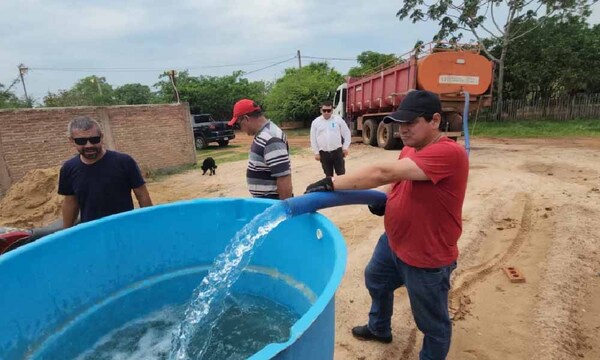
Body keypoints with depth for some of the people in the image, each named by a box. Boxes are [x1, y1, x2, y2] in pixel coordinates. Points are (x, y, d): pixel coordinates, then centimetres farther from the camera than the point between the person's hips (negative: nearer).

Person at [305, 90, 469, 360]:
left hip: (427, 258, -9)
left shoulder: (448, 153, -30)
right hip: (393, 242, 10)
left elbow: (383, 172, -38)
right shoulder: (409, 150, 1)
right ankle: (379, 328, 58)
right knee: (376, 280, 30)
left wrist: (331, 184, -35)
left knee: (433, 323, 12)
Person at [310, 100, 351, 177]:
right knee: (328, 175, 11)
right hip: (324, 153, 1)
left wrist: (345, 147, 2)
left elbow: (346, 133, 6)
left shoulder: (338, 120, 1)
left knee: (341, 173, 3)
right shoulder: (315, 122, 2)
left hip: (337, 151, -1)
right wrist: (316, 152, 1)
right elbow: (313, 139, 4)